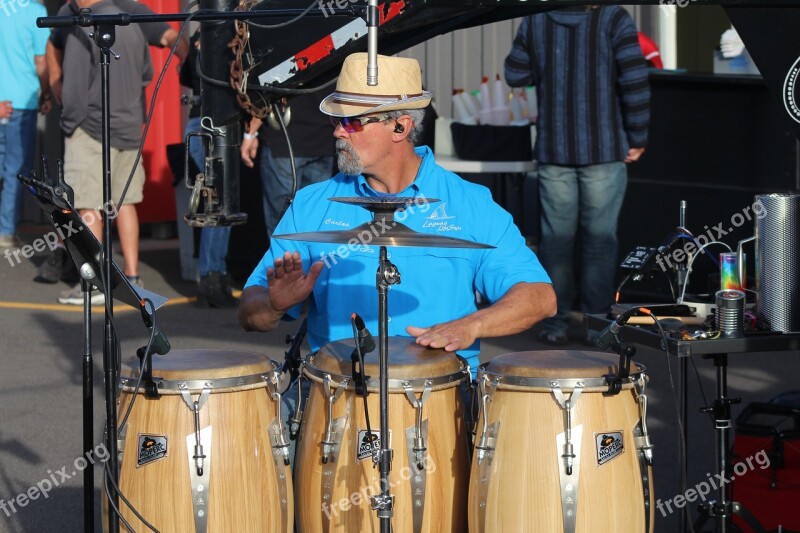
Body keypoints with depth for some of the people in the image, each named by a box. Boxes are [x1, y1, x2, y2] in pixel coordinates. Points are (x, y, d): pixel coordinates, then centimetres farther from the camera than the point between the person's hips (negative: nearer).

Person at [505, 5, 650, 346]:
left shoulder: (535, 21, 0)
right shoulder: (613, 20, -9)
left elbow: (515, 75, 7)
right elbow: (635, 83, -13)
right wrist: (637, 139, -3)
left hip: (553, 150, 2)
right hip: (604, 150, -2)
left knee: (556, 238, 8)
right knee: (600, 239, 5)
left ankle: (555, 323, 10)